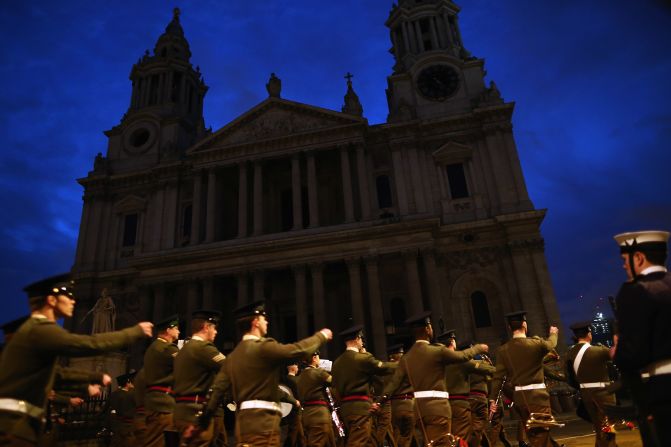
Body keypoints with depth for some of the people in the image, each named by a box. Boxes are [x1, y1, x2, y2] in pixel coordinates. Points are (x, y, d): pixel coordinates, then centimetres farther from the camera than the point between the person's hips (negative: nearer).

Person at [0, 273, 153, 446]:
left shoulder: (36, 329, 17)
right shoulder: (40, 329, -17)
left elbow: (57, 372, 26)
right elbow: (91, 344, -25)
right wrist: (137, 330, -14)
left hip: (16, 421, 11)